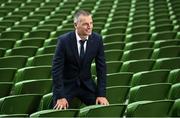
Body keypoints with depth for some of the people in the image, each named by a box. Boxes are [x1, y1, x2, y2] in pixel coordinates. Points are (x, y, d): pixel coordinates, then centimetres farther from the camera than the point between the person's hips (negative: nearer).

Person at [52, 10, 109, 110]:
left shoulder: (97, 39, -9)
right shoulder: (64, 40, -18)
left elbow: (101, 67, -4)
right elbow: (57, 69, -17)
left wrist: (101, 94, -11)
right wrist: (60, 97, -22)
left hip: (87, 84, 3)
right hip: (66, 84, -3)